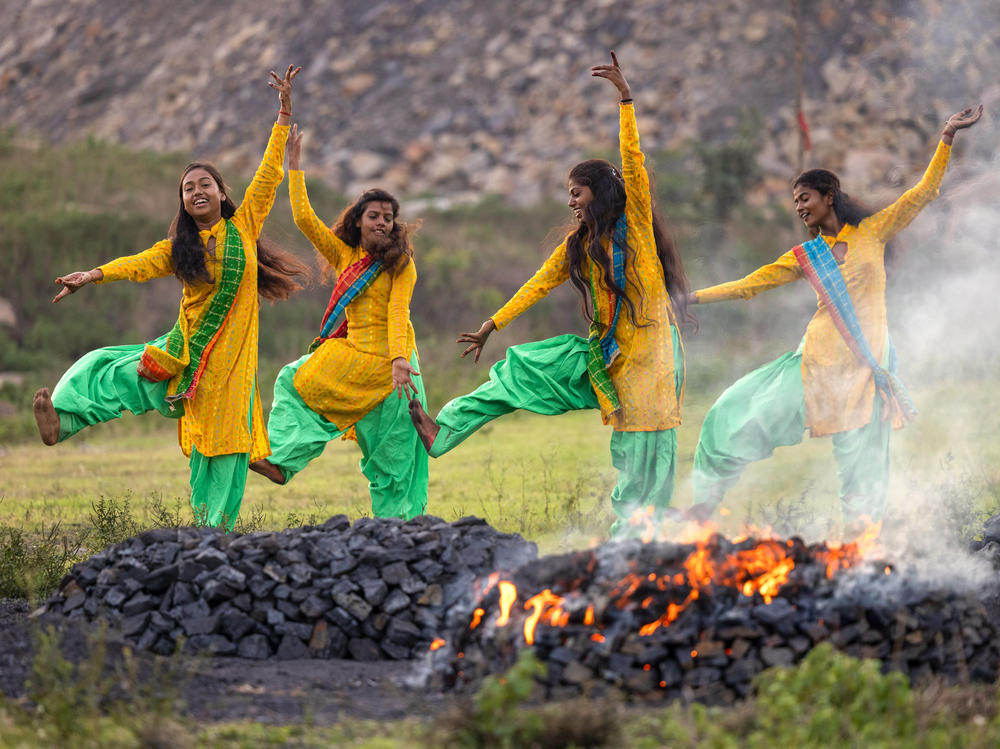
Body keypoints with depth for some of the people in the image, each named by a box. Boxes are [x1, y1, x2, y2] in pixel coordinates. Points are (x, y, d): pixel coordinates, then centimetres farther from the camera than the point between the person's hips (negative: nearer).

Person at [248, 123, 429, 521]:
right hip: (352, 353, 6)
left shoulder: (400, 264, -4)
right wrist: (294, 163, 2)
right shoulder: (344, 256, 8)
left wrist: (399, 359, -30)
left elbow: (397, 312, -16)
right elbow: (304, 218, 3)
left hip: (389, 359, -6)